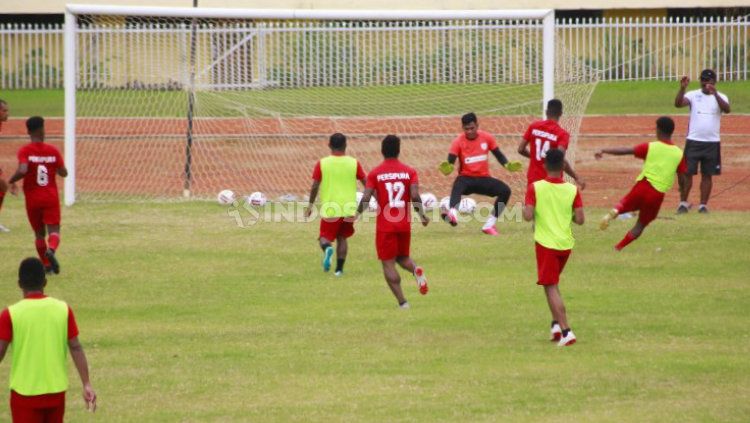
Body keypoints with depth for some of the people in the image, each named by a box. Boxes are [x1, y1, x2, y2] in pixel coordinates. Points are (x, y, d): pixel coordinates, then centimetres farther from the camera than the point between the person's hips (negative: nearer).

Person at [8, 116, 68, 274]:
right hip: (51, 198, 0)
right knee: (54, 230, -6)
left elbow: (22, 171, -24)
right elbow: (63, 173, 3)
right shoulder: (53, 150, -1)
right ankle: (51, 250, -36)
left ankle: (46, 265, 18)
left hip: (33, 199, 0)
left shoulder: (24, 151, -8)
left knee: (39, 233, 15)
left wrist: (11, 181, -5)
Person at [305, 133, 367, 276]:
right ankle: (339, 268, 13)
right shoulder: (354, 163, 1)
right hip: (349, 209, 2)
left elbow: (315, 186, -4)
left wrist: (310, 205, 7)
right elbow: (367, 184, 5)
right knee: (342, 238, 17)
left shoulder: (322, 164, -3)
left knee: (325, 237, 7)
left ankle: (327, 248, -27)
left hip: (329, 209, -2)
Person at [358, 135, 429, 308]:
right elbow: (415, 196, -11)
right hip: (405, 224, 3)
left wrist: (356, 214, 7)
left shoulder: (375, 173, -4)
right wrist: (422, 215, 2)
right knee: (402, 257, 22)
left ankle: (402, 301, -9)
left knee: (388, 263, 3)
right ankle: (416, 270, -13)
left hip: (385, 225, -3)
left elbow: (365, 199, -9)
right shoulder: (409, 172, 0)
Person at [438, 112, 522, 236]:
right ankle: (452, 214, -69)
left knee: (505, 190, -19)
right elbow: (450, 163, -15)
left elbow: (498, 155, 9)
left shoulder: (487, 137, -2)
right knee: (458, 185, -38)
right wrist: (447, 169, -39)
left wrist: (508, 165, -11)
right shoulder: (458, 142, -9)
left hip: (483, 179, 3)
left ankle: (489, 225, -8)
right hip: (466, 178, -3)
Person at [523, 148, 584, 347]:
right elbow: (580, 219, -7)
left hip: (546, 243, -4)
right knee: (553, 284, 25)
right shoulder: (572, 190, -5)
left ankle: (566, 331, -12)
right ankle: (556, 324, 17)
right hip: (566, 243, 4)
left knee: (551, 288, -2)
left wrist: (525, 209, 4)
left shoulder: (535, 188, -11)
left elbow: (528, 216, -18)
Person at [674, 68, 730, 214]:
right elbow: (678, 103, -16)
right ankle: (683, 203, 8)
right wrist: (682, 88, -32)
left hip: (712, 142, 1)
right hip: (693, 141, 0)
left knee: (707, 174, 6)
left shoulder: (720, 97, 1)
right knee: (687, 172, -3)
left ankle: (703, 205, 13)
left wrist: (714, 93, -33)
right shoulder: (693, 95, 0)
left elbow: (727, 109, -20)